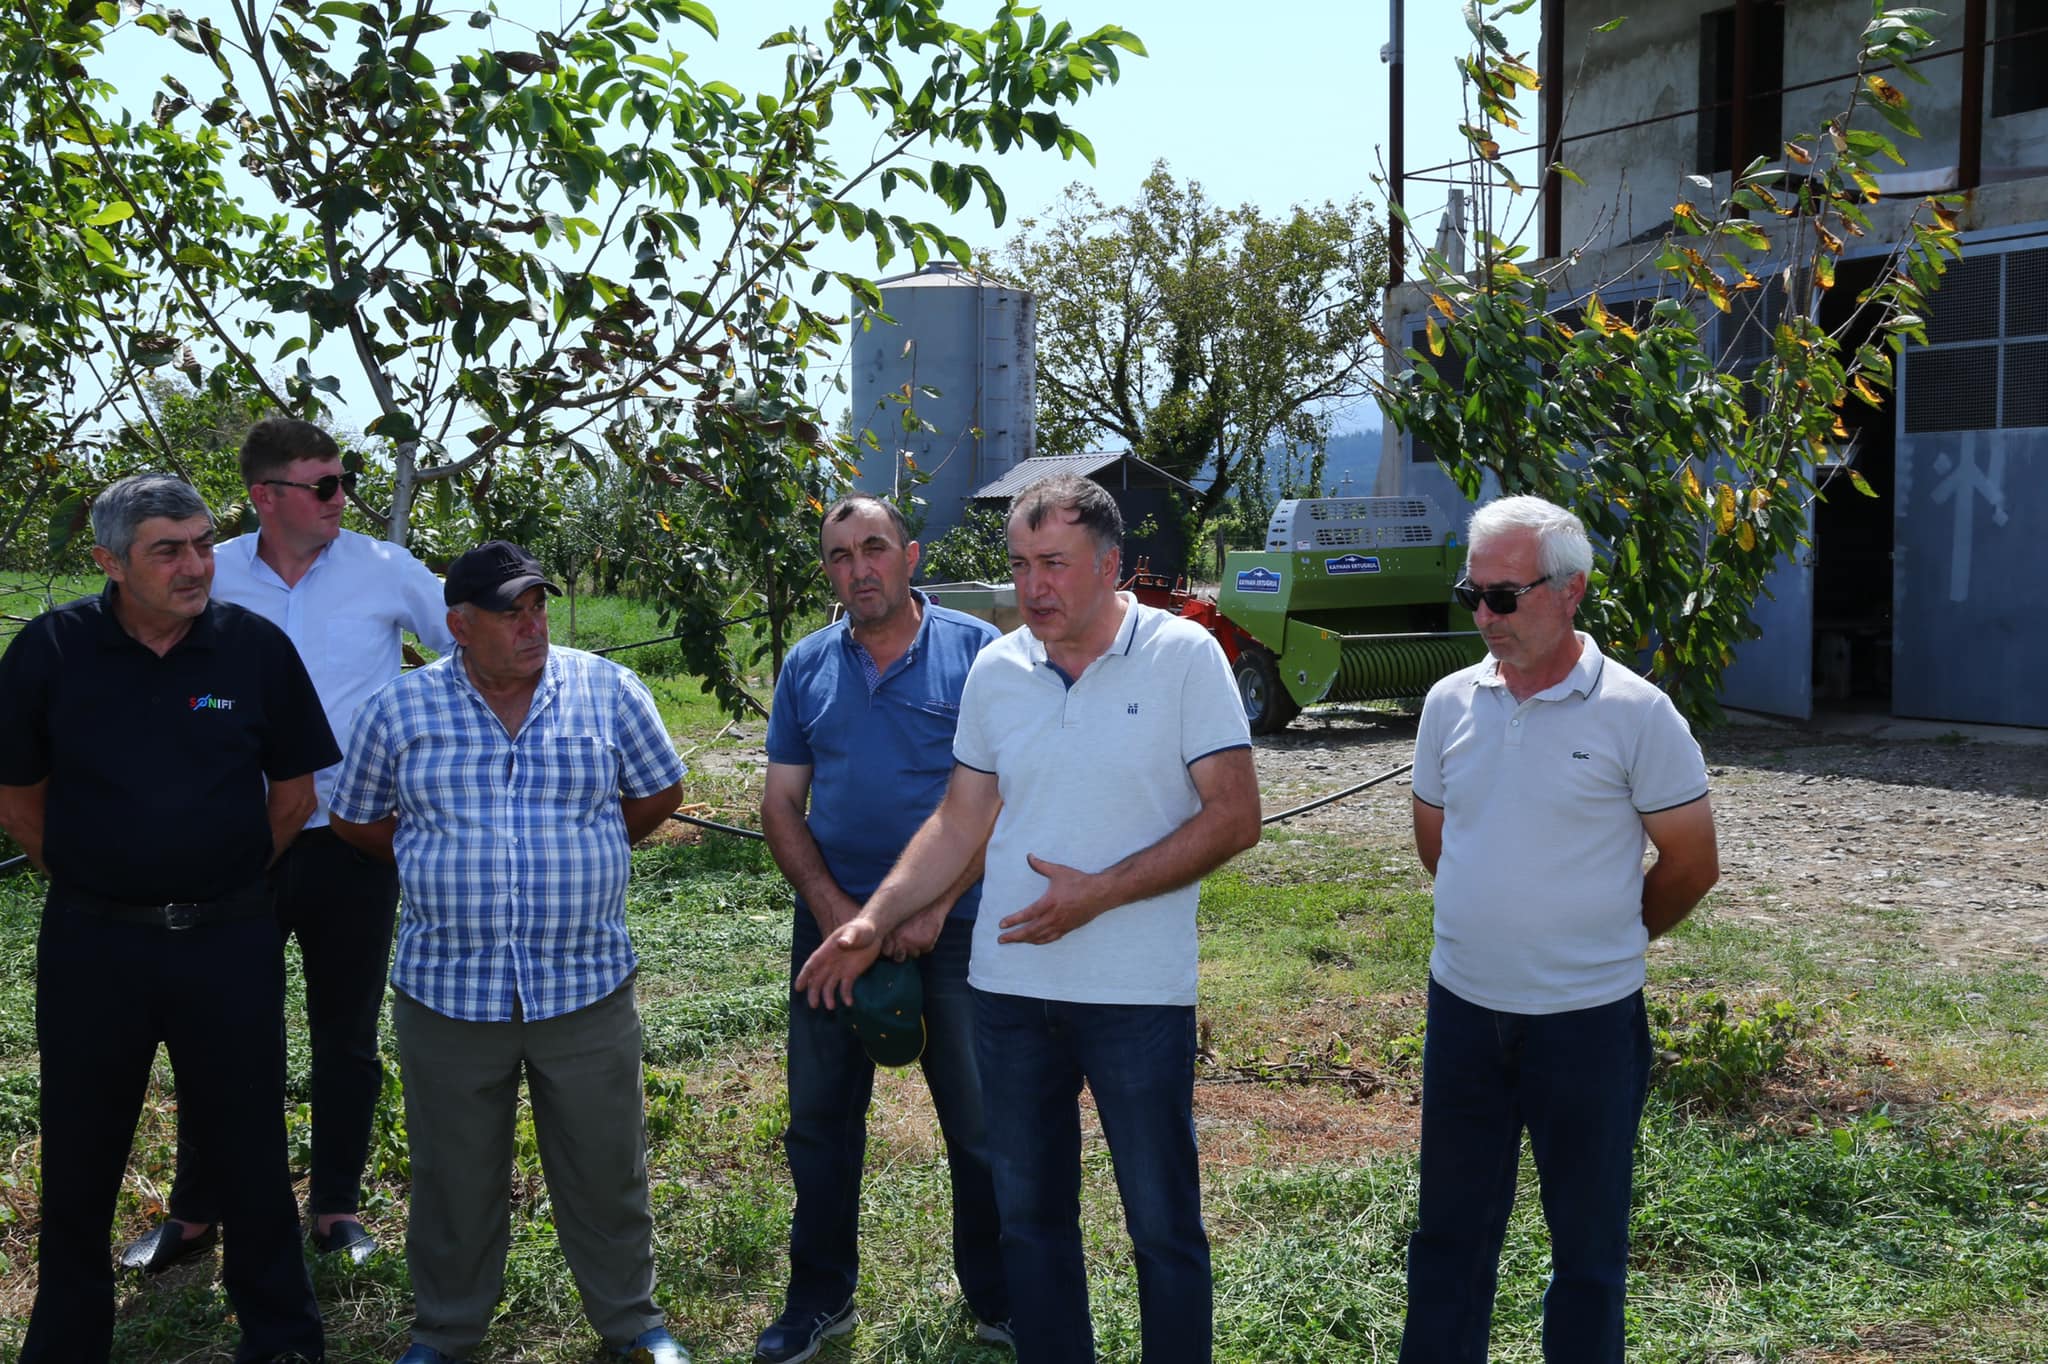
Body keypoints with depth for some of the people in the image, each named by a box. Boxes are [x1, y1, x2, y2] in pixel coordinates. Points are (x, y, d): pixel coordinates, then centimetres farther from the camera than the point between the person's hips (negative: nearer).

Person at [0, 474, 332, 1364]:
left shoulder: (258, 647, -5)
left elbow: (295, 788, 5)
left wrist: (227, 883, 7)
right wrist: (89, 877, 6)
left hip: (230, 942, 0)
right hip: (91, 944, 1)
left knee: (248, 1148, 9)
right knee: (79, 1155, 14)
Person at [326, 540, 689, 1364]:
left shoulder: (608, 692, -1)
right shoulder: (399, 710, -1)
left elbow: (661, 793, 10)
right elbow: (355, 820, 12)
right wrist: (439, 866, 9)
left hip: (588, 986, 0)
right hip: (448, 991, 0)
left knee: (605, 1169, 12)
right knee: (456, 1179, 14)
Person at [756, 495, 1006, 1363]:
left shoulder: (975, 650, -4)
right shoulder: (807, 666, 7)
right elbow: (781, 804, 7)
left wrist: (934, 906, -15)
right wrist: (832, 908, -8)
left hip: (952, 925, -3)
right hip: (833, 921, 3)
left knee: (982, 1122, 5)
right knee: (820, 1119, 11)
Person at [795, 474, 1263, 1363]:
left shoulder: (1182, 656, -8)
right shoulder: (995, 670, 5)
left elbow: (1235, 817, -11)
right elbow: (960, 823, 12)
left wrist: (1099, 892, -17)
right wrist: (873, 921, 3)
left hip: (1139, 991, -4)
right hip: (1009, 987, 4)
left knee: (1163, 1225, 6)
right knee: (1028, 1214, 15)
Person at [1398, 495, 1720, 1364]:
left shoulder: (1635, 714, -11)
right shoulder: (1451, 703, 2)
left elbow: (1692, 864, -4)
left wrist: (1606, 943, 7)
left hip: (1587, 1020, -4)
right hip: (1462, 1007, 4)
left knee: (1587, 1242, 10)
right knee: (1449, 1230, 14)